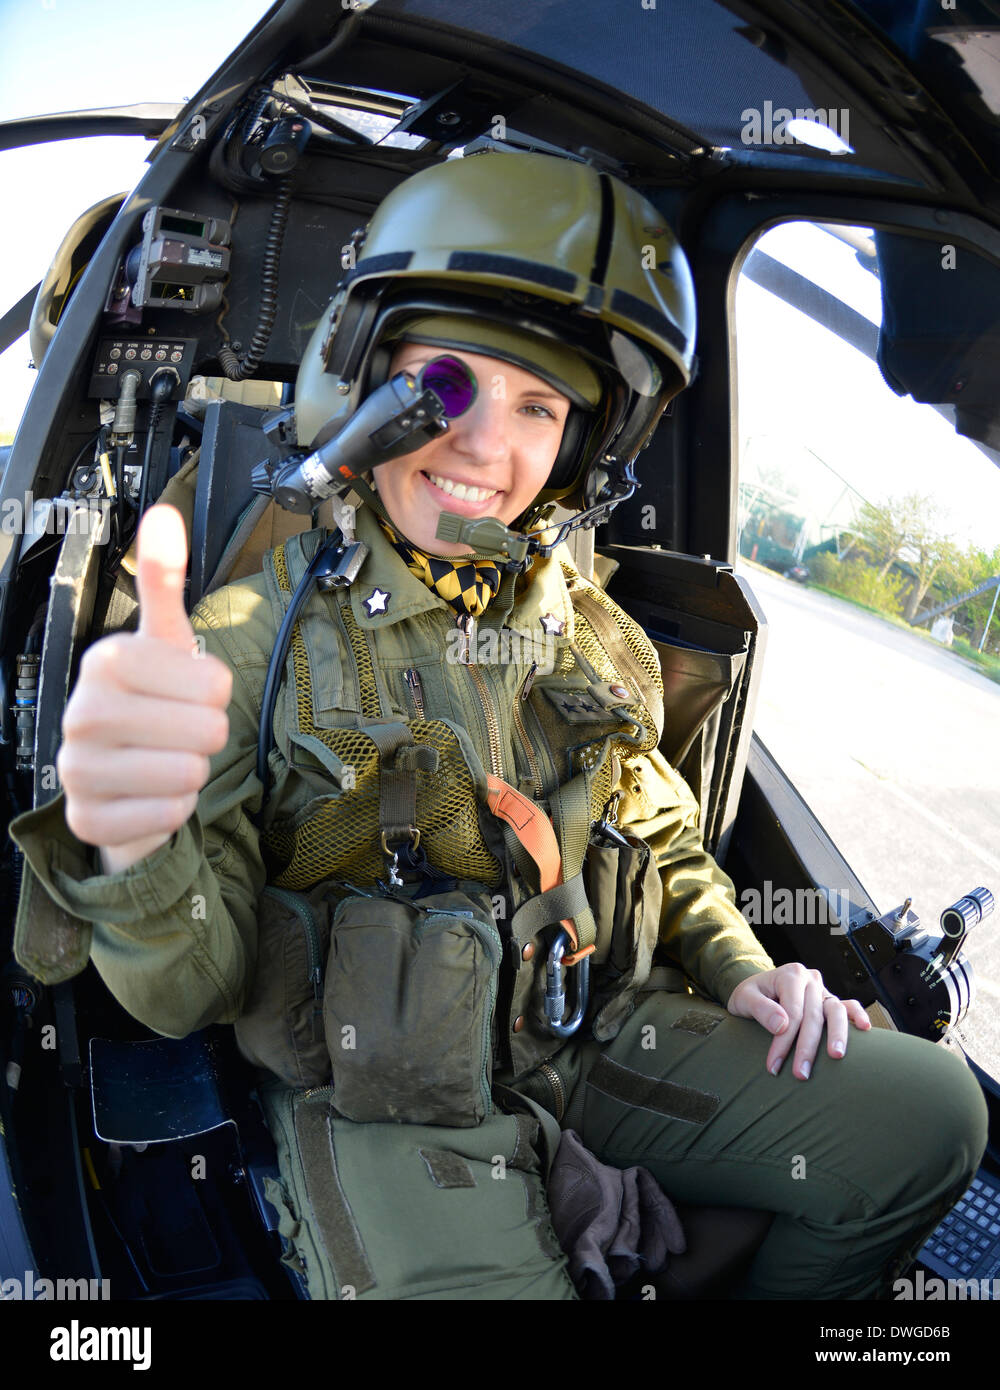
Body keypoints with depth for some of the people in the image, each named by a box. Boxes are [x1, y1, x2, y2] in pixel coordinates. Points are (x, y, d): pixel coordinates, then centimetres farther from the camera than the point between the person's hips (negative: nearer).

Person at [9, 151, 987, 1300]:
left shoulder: (594, 635, 6)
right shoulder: (257, 638, -10)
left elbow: (664, 847, 21)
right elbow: (192, 988, -15)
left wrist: (738, 969, 4)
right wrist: (134, 851, -37)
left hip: (594, 1033, 5)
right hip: (382, 1094, -4)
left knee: (931, 1111, -2)